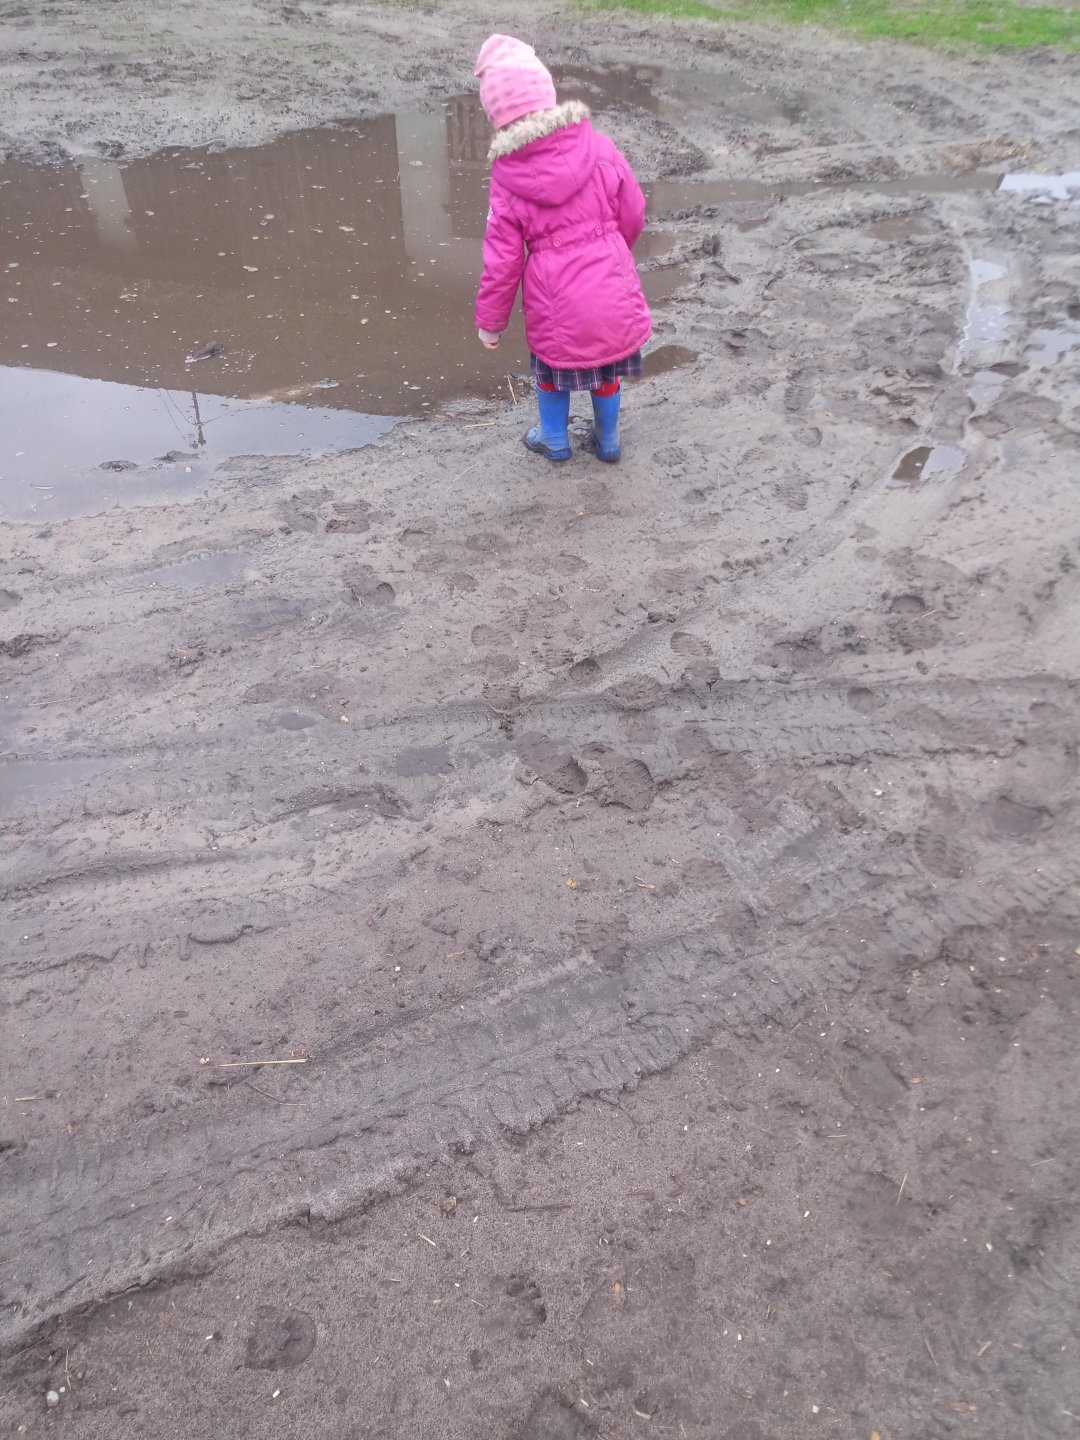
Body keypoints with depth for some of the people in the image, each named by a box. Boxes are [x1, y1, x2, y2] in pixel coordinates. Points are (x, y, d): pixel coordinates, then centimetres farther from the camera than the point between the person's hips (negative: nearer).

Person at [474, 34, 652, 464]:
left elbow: (502, 262, -9)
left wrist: (490, 323, 2)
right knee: (606, 368, 23)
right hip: (613, 289, 2)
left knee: (552, 365, 24)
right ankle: (607, 440, 40)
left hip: (557, 301, -2)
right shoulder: (597, 147, -9)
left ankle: (555, 440, 40)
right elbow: (633, 216, 1)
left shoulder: (508, 181, -13)